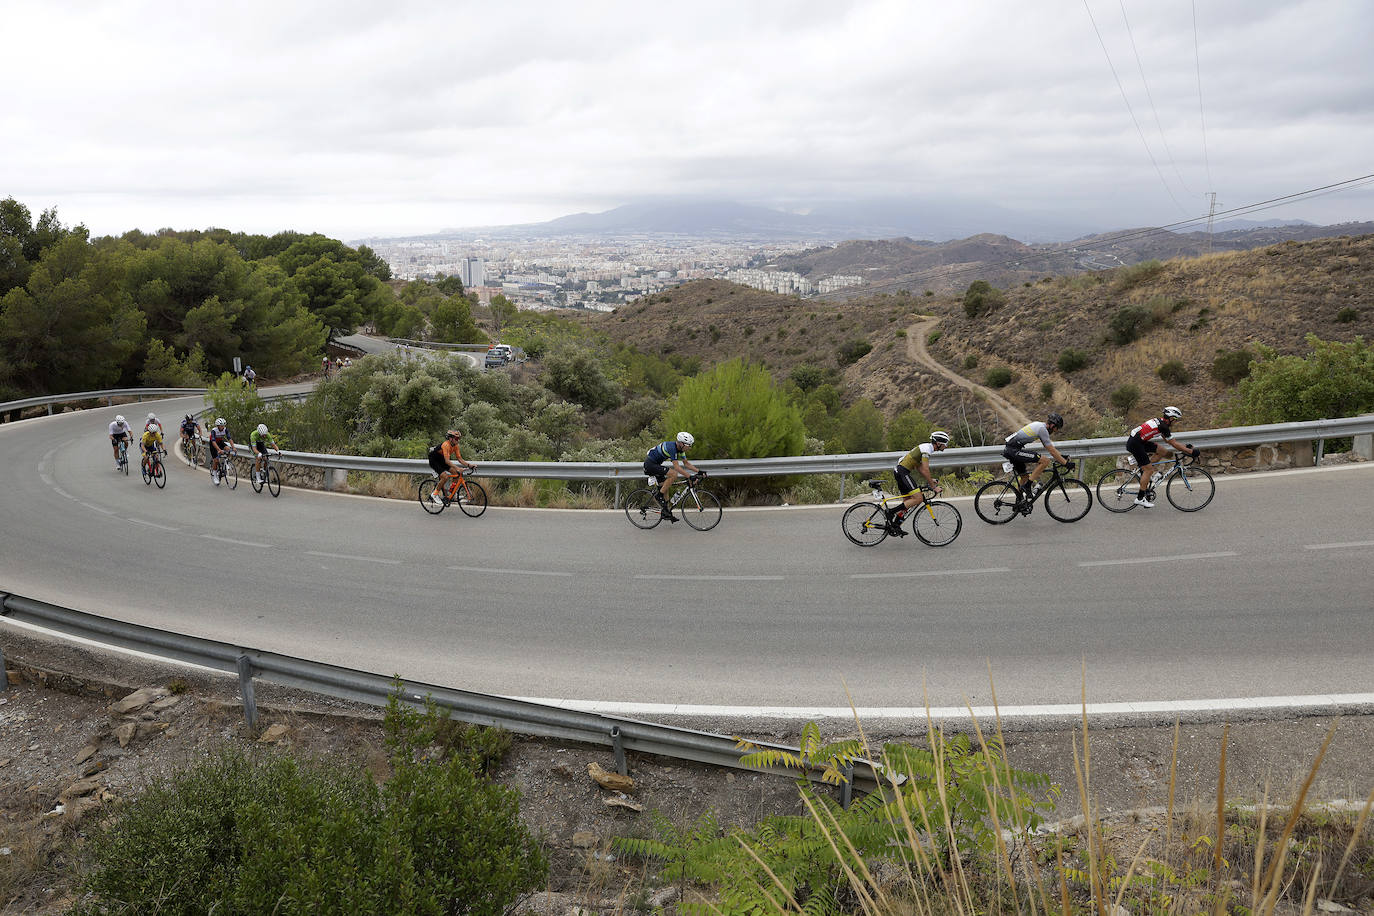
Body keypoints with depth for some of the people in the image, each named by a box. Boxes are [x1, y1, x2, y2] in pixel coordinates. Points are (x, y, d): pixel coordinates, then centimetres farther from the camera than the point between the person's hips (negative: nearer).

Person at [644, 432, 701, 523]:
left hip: (655, 464, 10)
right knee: (674, 474, -22)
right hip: (650, 464, -10)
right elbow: (676, 467, -30)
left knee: (665, 487, 10)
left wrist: (699, 471, -1)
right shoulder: (672, 447, -27)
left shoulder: (680, 448, 2)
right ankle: (659, 495, -11)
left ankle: (666, 513, 16)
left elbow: (686, 463, 10)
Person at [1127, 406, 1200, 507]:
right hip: (1135, 444, -9)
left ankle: (1144, 473, 14)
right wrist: (1190, 451, -6)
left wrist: (1185, 446, 23)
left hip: (1138, 440, 9)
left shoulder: (1159, 421, 15)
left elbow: (1168, 439, 24)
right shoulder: (1163, 426, -13)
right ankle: (1140, 498, -4)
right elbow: (1173, 444, -11)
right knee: (1148, 468, -6)